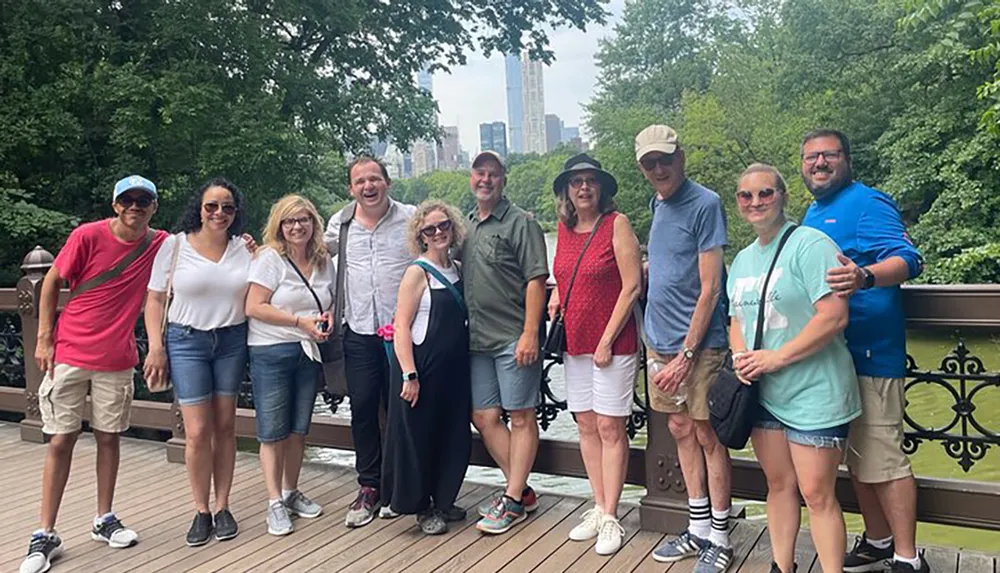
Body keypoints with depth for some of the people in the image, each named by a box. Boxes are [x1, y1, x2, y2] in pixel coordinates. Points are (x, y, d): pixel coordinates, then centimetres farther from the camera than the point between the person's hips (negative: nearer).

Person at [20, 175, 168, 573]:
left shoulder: (160, 245, -2)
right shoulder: (88, 236, -9)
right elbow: (51, 283, -1)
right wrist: (44, 338, -4)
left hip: (117, 360, 2)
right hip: (69, 354, -2)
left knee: (108, 437, 11)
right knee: (61, 440, 2)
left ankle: (104, 521, 26)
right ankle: (45, 536, 12)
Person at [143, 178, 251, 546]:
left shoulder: (243, 249, 4)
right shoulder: (175, 245, -2)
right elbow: (155, 299, 0)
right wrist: (155, 347, -6)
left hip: (232, 341, 2)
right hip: (187, 341, -2)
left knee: (225, 426, 7)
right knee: (198, 431, -4)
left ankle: (222, 507, 18)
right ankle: (201, 512, 11)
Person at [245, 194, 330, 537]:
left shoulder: (324, 261, 10)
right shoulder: (269, 259, -8)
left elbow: (329, 302, 22)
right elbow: (254, 308, -14)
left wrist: (327, 318, -2)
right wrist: (301, 322, -17)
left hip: (308, 352, 5)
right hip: (272, 352, -5)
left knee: (299, 428, 12)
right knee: (273, 431, 0)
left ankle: (291, 492, 28)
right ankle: (275, 503, 9)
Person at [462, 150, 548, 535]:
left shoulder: (520, 223, -6)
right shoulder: (467, 226, 15)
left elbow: (536, 280, -12)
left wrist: (530, 333, -18)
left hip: (513, 339, -7)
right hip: (478, 340, 8)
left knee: (521, 417, 2)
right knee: (483, 417, 10)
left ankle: (513, 501, 11)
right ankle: (520, 490, 25)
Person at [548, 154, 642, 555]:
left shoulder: (616, 224, -9)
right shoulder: (564, 228, 9)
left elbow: (632, 286, -12)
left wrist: (607, 341, -13)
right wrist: (556, 298, 6)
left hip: (612, 343, -6)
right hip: (574, 342, 6)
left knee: (610, 428, -1)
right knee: (586, 425, 10)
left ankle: (611, 518, 8)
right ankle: (599, 509, 22)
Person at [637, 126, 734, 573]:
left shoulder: (705, 204, -13)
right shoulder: (658, 205, 10)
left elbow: (709, 288, -15)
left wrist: (687, 354, -17)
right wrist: (655, 340, 12)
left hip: (699, 345, -7)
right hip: (661, 341, 7)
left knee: (707, 436, 3)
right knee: (681, 431, 14)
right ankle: (698, 528, 27)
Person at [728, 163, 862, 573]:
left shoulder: (810, 244, -12)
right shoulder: (742, 259, 13)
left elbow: (834, 316, -21)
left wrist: (776, 357, -19)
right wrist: (741, 356, -2)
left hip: (814, 395, -7)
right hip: (762, 393, 7)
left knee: (816, 495, -2)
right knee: (778, 484, 17)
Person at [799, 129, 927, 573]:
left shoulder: (866, 203, -10)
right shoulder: (812, 214, 16)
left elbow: (906, 258, -23)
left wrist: (865, 277, -42)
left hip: (867, 351, -9)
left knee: (882, 458, -5)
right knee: (856, 456, 16)